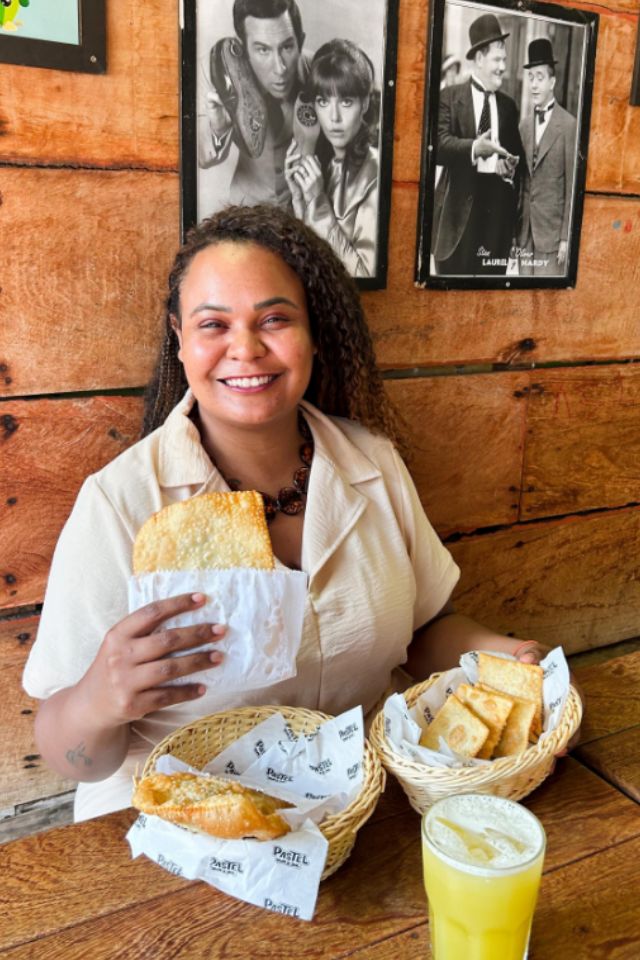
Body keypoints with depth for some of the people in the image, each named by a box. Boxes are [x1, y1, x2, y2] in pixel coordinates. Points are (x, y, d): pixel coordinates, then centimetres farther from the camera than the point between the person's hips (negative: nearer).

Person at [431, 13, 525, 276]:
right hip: (459, 205, -4)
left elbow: (516, 152, 21)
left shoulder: (508, 105, 18)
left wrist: (511, 166, -2)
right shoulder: (450, 96, 4)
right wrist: (474, 148, -25)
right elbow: (439, 145, -10)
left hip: (498, 205, 4)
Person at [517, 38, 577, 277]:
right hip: (525, 229, 5)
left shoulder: (569, 125, -6)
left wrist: (566, 237, -11)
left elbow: (572, 186, -8)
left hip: (552, 228, -5)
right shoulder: (524, 125, 12)